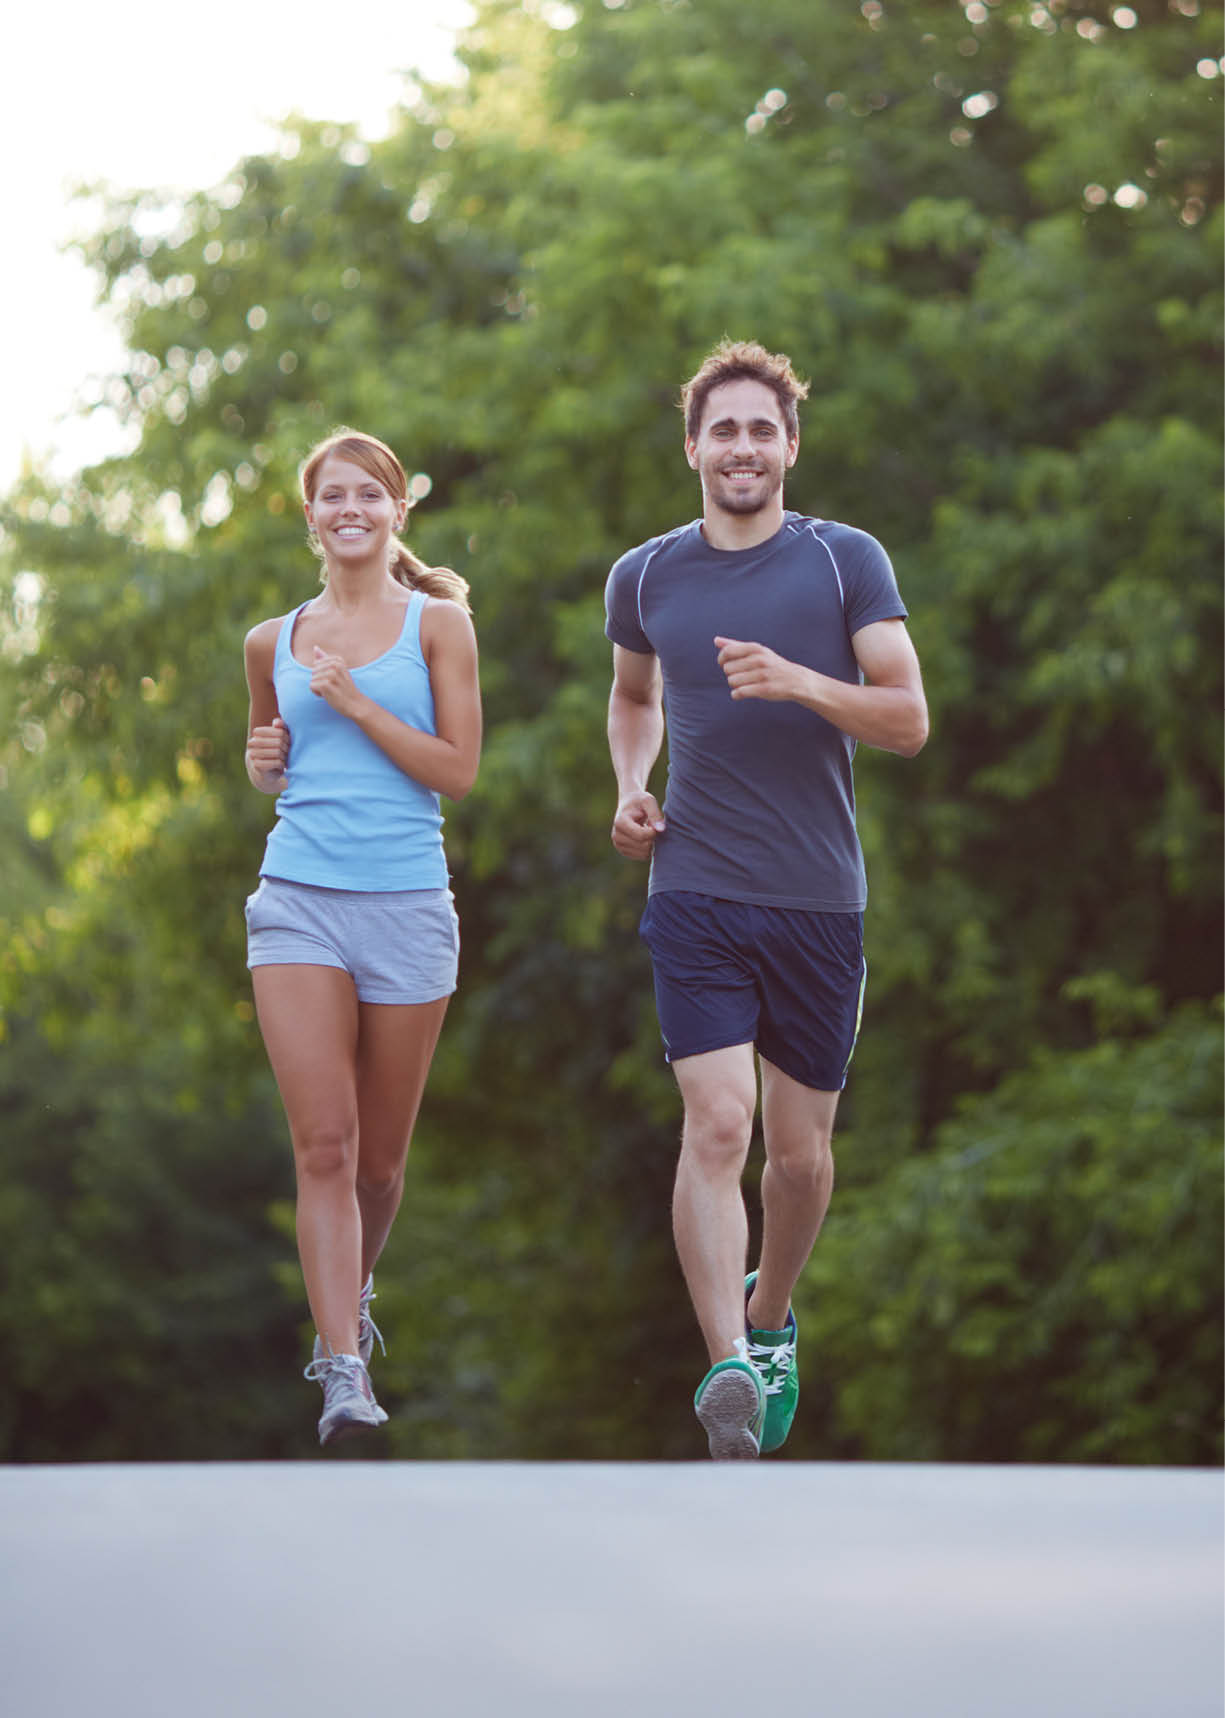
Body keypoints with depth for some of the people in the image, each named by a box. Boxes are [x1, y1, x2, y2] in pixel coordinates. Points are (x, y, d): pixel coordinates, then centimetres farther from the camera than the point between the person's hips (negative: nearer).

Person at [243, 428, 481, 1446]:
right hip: (299, 901, 1)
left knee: (380, 1156, 11)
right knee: (323, 1146, -12)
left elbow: (457, 769, -5)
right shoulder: (274, 643, 11)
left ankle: (353, 1294, 40)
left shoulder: (438, 624, 2)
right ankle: (345, 1372, -14)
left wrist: (354, 701, -12)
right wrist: (265, 760, 3)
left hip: (406, 904, -1)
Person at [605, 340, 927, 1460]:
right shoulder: (645, 578, 9)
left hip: (819, 900, 0)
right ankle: (730, 1367, -25)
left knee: (799, 1151, 8)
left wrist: (800, 684, -19)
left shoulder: (847, 561, 1)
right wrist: (631, 787, 9)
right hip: (696, 895, 0)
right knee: (717, 1126, -17)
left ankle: (768, 1317, 35)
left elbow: (909, 720, -3)